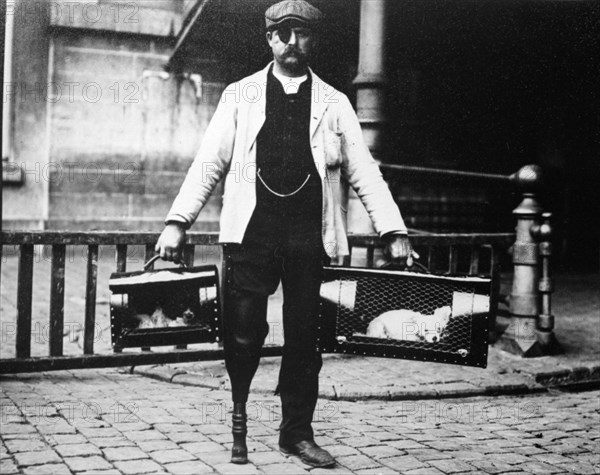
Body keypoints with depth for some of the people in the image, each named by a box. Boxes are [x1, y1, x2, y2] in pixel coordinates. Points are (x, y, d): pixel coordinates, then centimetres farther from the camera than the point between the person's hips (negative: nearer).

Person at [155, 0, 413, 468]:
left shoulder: (334, 103, 13)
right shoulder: (239, 96, 10)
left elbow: (364, 170, 8)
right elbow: (209, 163, 5)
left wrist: (394, 231, -1)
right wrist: (178, 220, -6)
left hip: (310, 235, 1)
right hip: (253, 230, -1)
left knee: (304, 334, 3)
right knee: (245, 326, -8)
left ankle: (297, 432, 17)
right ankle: (238, 413, 20)